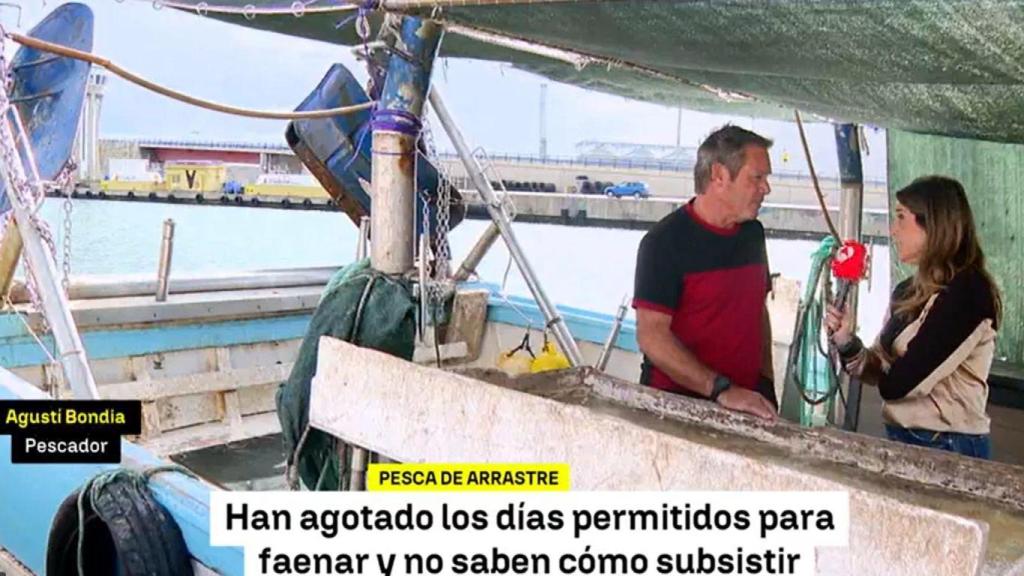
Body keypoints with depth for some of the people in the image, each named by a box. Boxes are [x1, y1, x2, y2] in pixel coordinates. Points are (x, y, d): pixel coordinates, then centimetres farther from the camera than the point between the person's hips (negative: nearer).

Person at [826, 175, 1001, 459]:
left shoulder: (967, 292, -18)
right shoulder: (906, 292, 7)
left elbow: (897, 384, -21)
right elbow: (883, 374, 7)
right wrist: (848, 343, -10)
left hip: (948, 448, -7)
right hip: (902, 440, 7)